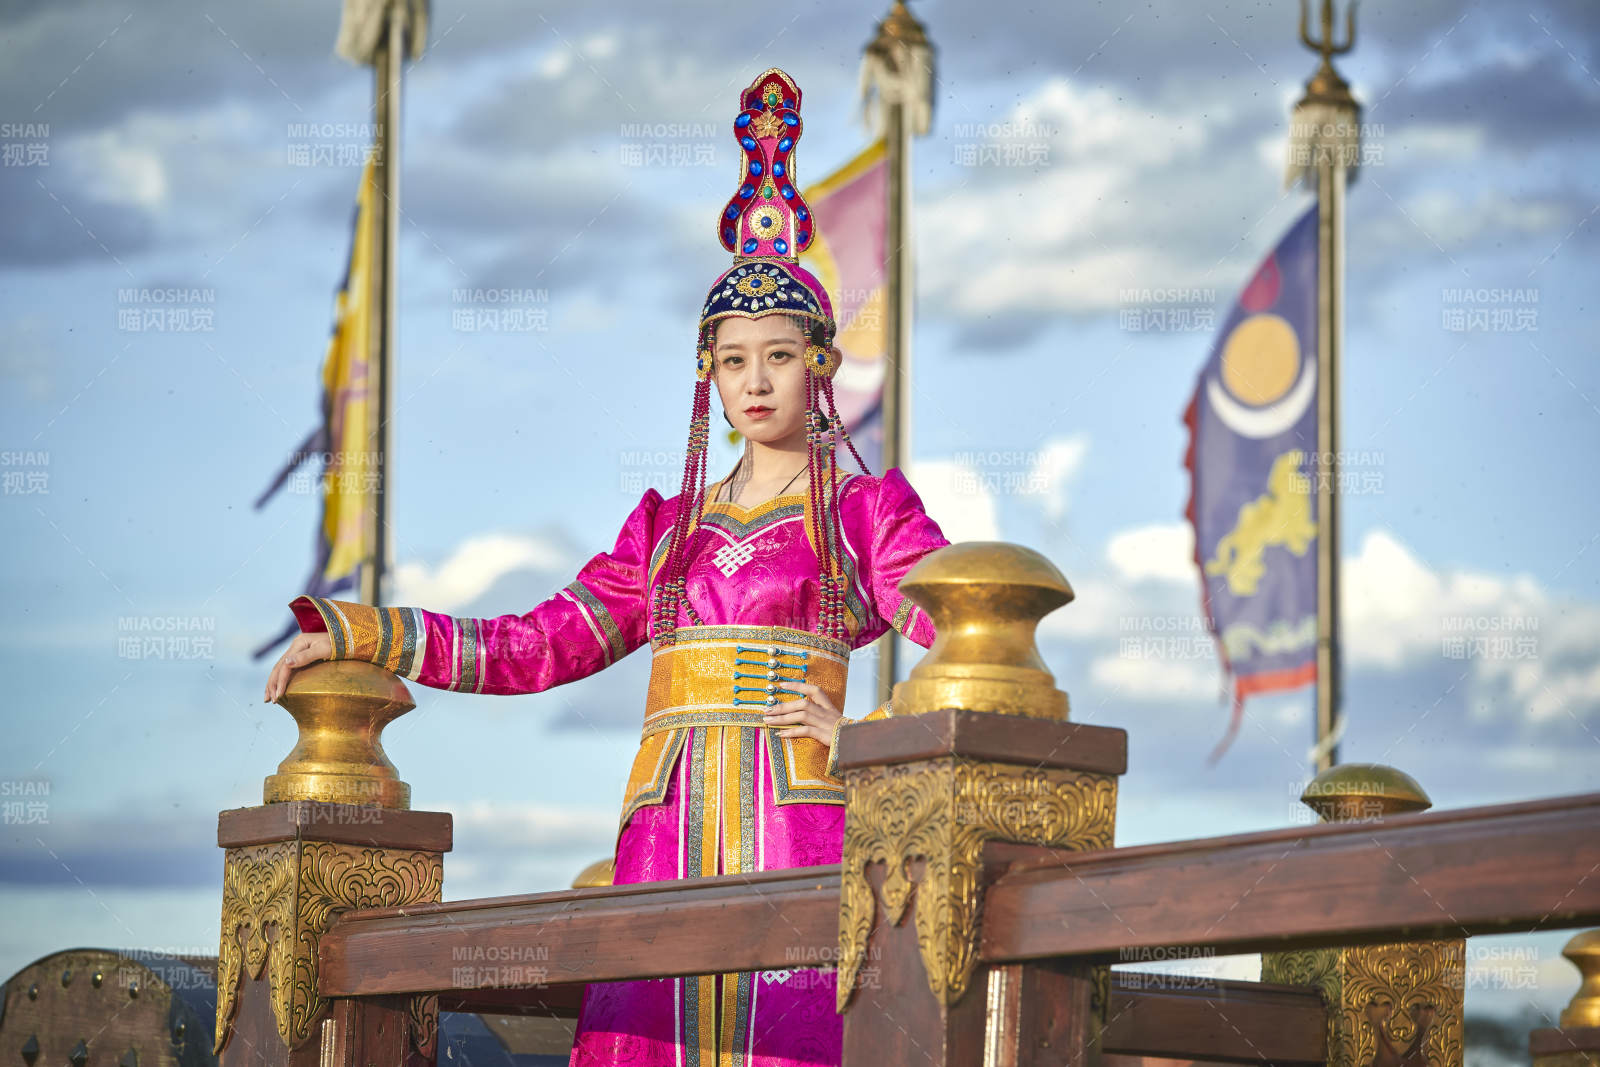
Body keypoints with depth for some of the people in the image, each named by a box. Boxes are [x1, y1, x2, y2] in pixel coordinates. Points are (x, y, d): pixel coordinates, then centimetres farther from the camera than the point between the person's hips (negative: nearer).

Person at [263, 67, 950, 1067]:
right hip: (669, 832, 4)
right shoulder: (669, 529, 23)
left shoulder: (868, 512, 11)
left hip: (800, 823, -4)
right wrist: (356, 635, 14)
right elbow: (535, 646, 20)